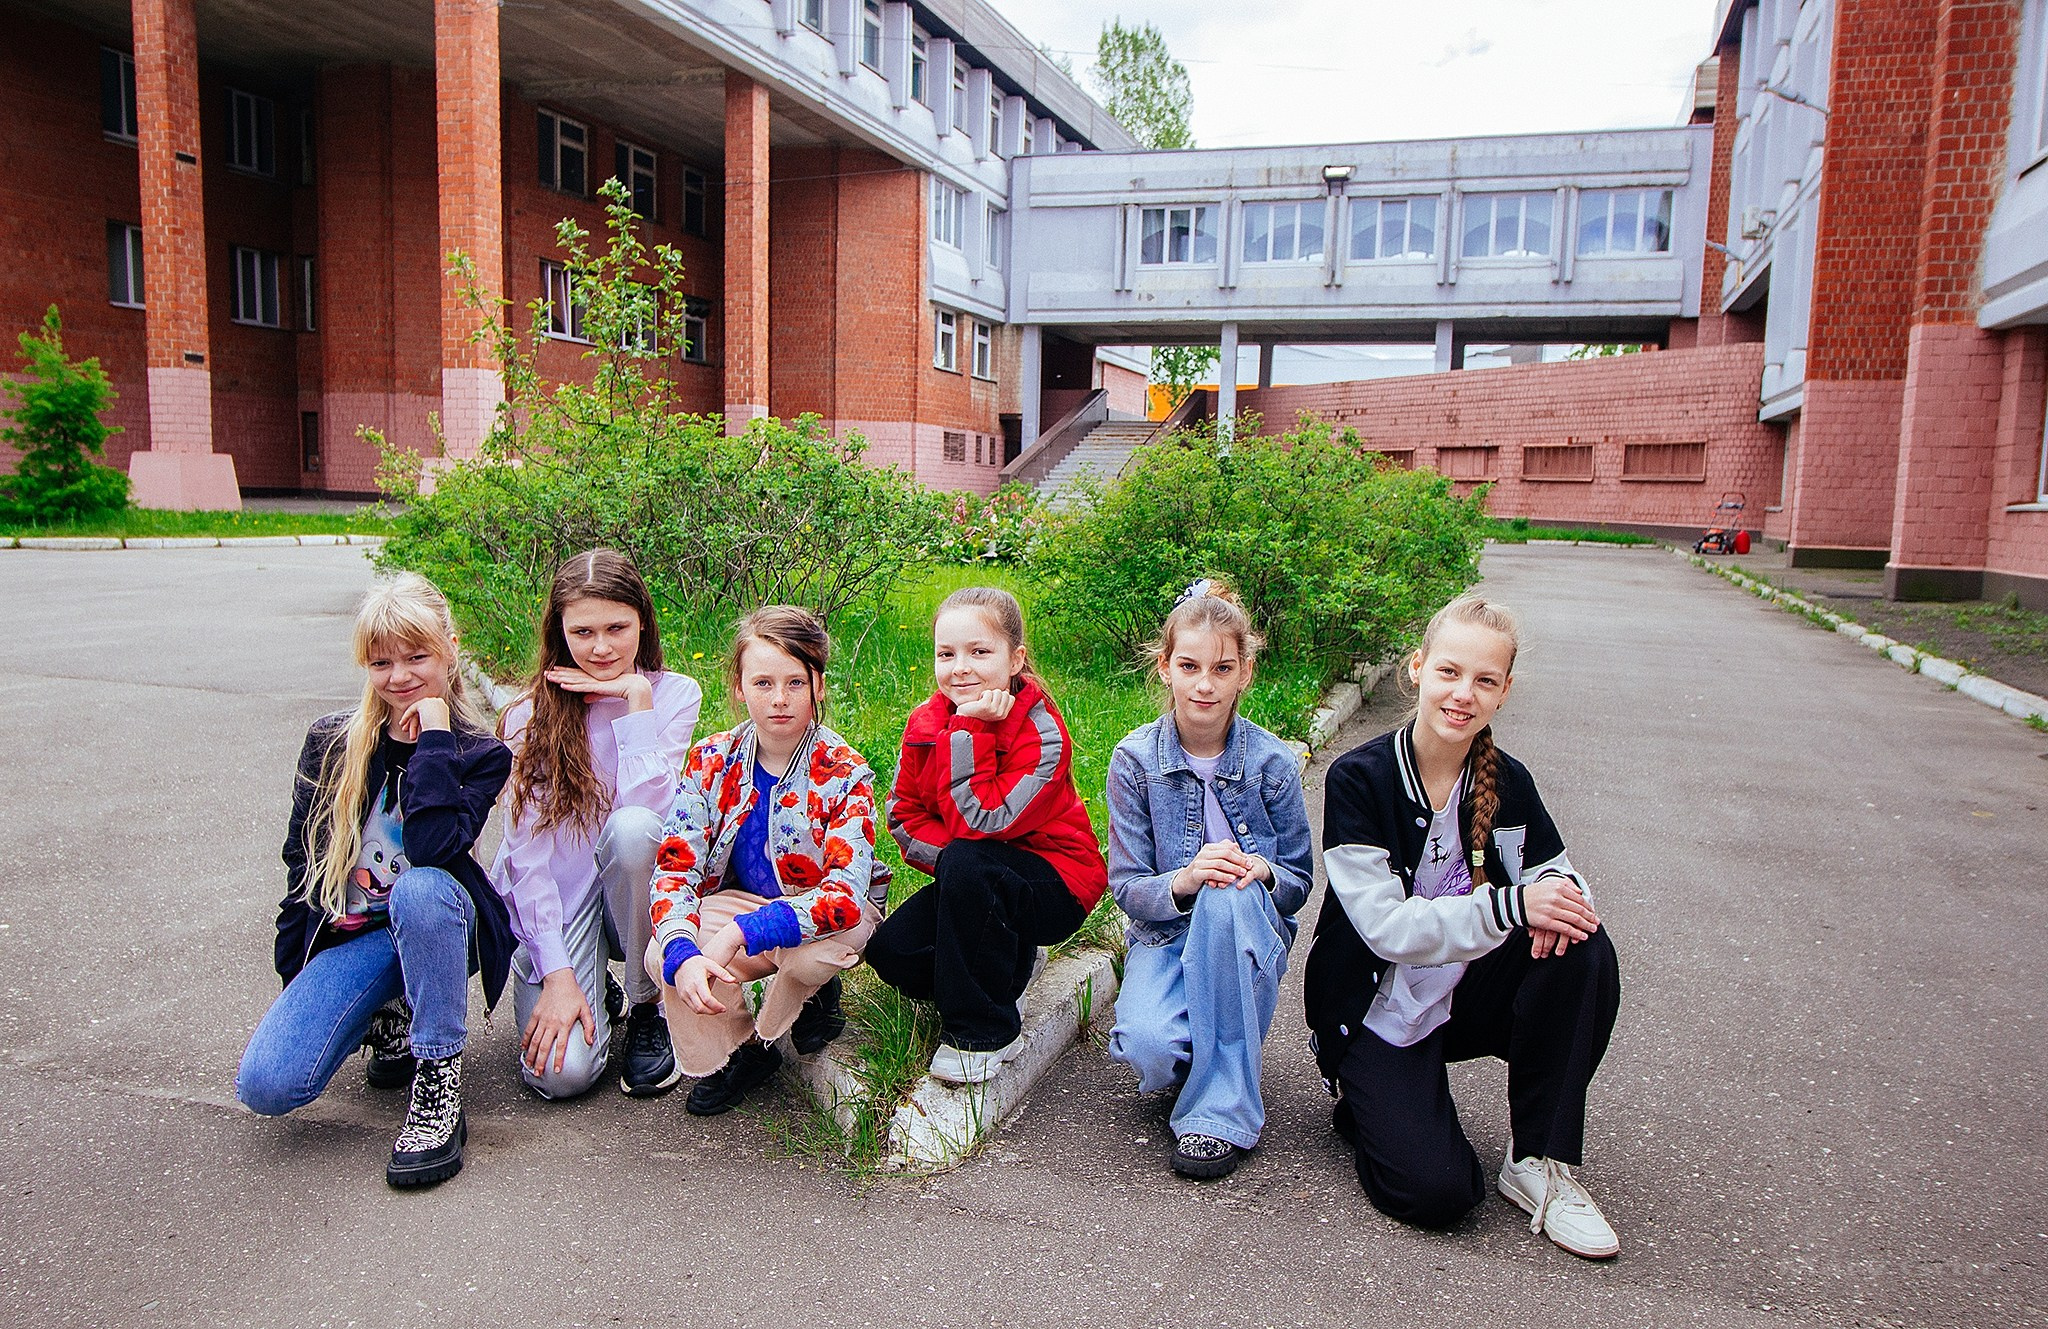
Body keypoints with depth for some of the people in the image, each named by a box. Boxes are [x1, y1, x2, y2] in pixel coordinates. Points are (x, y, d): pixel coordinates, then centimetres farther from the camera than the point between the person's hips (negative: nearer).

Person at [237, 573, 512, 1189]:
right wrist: (294, 972, 10)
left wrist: (433, 741, -22)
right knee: (263, 1086, -20)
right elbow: (301, 860, 10)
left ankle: (439, 1078, -26)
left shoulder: (479, 752, -6)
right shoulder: (331, 743, 2)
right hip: (350, 937, 3)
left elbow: (433, 848, -25)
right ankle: (388, 1022, 11)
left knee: (419, 887, -40)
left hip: (435, 925, -3)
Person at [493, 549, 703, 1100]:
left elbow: (650, 807, -21)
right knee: (561, 1072, -22)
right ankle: (593, 988, 15)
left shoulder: (676, 694, -5)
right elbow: (527, 854, -10)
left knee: (632, 826, -34)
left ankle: (648, 1008, -10)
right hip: (559, 900, 0)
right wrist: (557, 976, -18)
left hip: (638, 892, 1)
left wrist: (636, 700, -20)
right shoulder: (530, 716, -6)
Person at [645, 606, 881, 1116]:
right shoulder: (712, 760, -9)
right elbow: (674, 868, -14)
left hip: (824, 920, -3)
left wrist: (739, 933, -41)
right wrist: (682, 954, -34)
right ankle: (733, 1053, 3)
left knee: (808, 954, -37)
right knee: (663, 955, -25)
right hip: (739, 901, 3)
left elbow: (847, 894, -30)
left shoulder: (845, 774, -19)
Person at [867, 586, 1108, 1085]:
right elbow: (904, 815, -1)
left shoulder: (1041, 733, -21)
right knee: (890, 950, -16)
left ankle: (982, 1031, -18)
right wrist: (946, 857, -19)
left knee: (966, 864, -35)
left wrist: (969, 731, -30)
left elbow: (981, 823, -29)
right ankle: (1007, 962, 13)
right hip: (975, 889, 6)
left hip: (1055, 884, -6)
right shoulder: (925, 723, -4)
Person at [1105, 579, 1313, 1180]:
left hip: (1251, 941, 0)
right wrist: (1182, 881, -29)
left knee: (1229, 898, -37)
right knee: (1147, 1044, -33)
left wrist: (1262, 872, -23)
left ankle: (1222, 1106, -24)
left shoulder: (1271, 762, -7)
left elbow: (1299, 881, 2)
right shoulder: (1136, 759, -7)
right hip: (1166, 934, 0)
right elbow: (1127, 886, -6)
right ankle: (1197, 1057, 7)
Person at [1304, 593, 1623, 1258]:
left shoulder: (1507, 783, -4)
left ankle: (1541, 1163, -10)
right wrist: (1510, 907, -35)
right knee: (1436, 1191, -23)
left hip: (1469, 997, 5)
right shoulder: (1359, 779, -17)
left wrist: (1561, 899, -19)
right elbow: (1387, 928, -23)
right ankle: (1370, 1100, 11)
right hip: (1380, 1011, -4)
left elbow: (1556, 875, 6)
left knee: (1583, 951, -23)